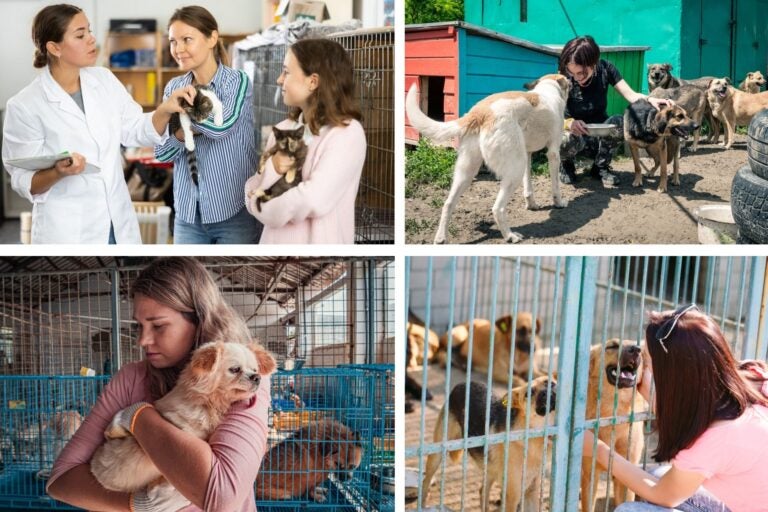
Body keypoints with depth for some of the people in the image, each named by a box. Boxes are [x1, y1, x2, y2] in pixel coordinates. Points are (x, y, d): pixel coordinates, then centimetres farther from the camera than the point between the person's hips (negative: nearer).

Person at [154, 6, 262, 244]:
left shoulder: (237, 81, -6)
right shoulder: (174, 88, 7)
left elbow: (221, 126, -25)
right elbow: (161, 152, 3)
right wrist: (182, 133, -17)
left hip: (235, 211, -4)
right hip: (187, 213, 5)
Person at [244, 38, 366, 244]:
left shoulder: (348, 133, -14)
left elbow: (314, 201, -24)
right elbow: (252, 197, 2)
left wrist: (269, 208, -8)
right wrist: (271, 170, -17)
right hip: (275, 241, 5)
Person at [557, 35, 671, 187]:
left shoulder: (605, 69, -13)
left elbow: (631, 95, -18)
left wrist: (650, 99, -39)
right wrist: (569, 123, -48)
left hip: (599, 137, 2)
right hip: (574, 133, -2)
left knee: (619, 123, -32)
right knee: (569, 139, -39)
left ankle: (601, 167, -5)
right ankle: (566, 164, -1)